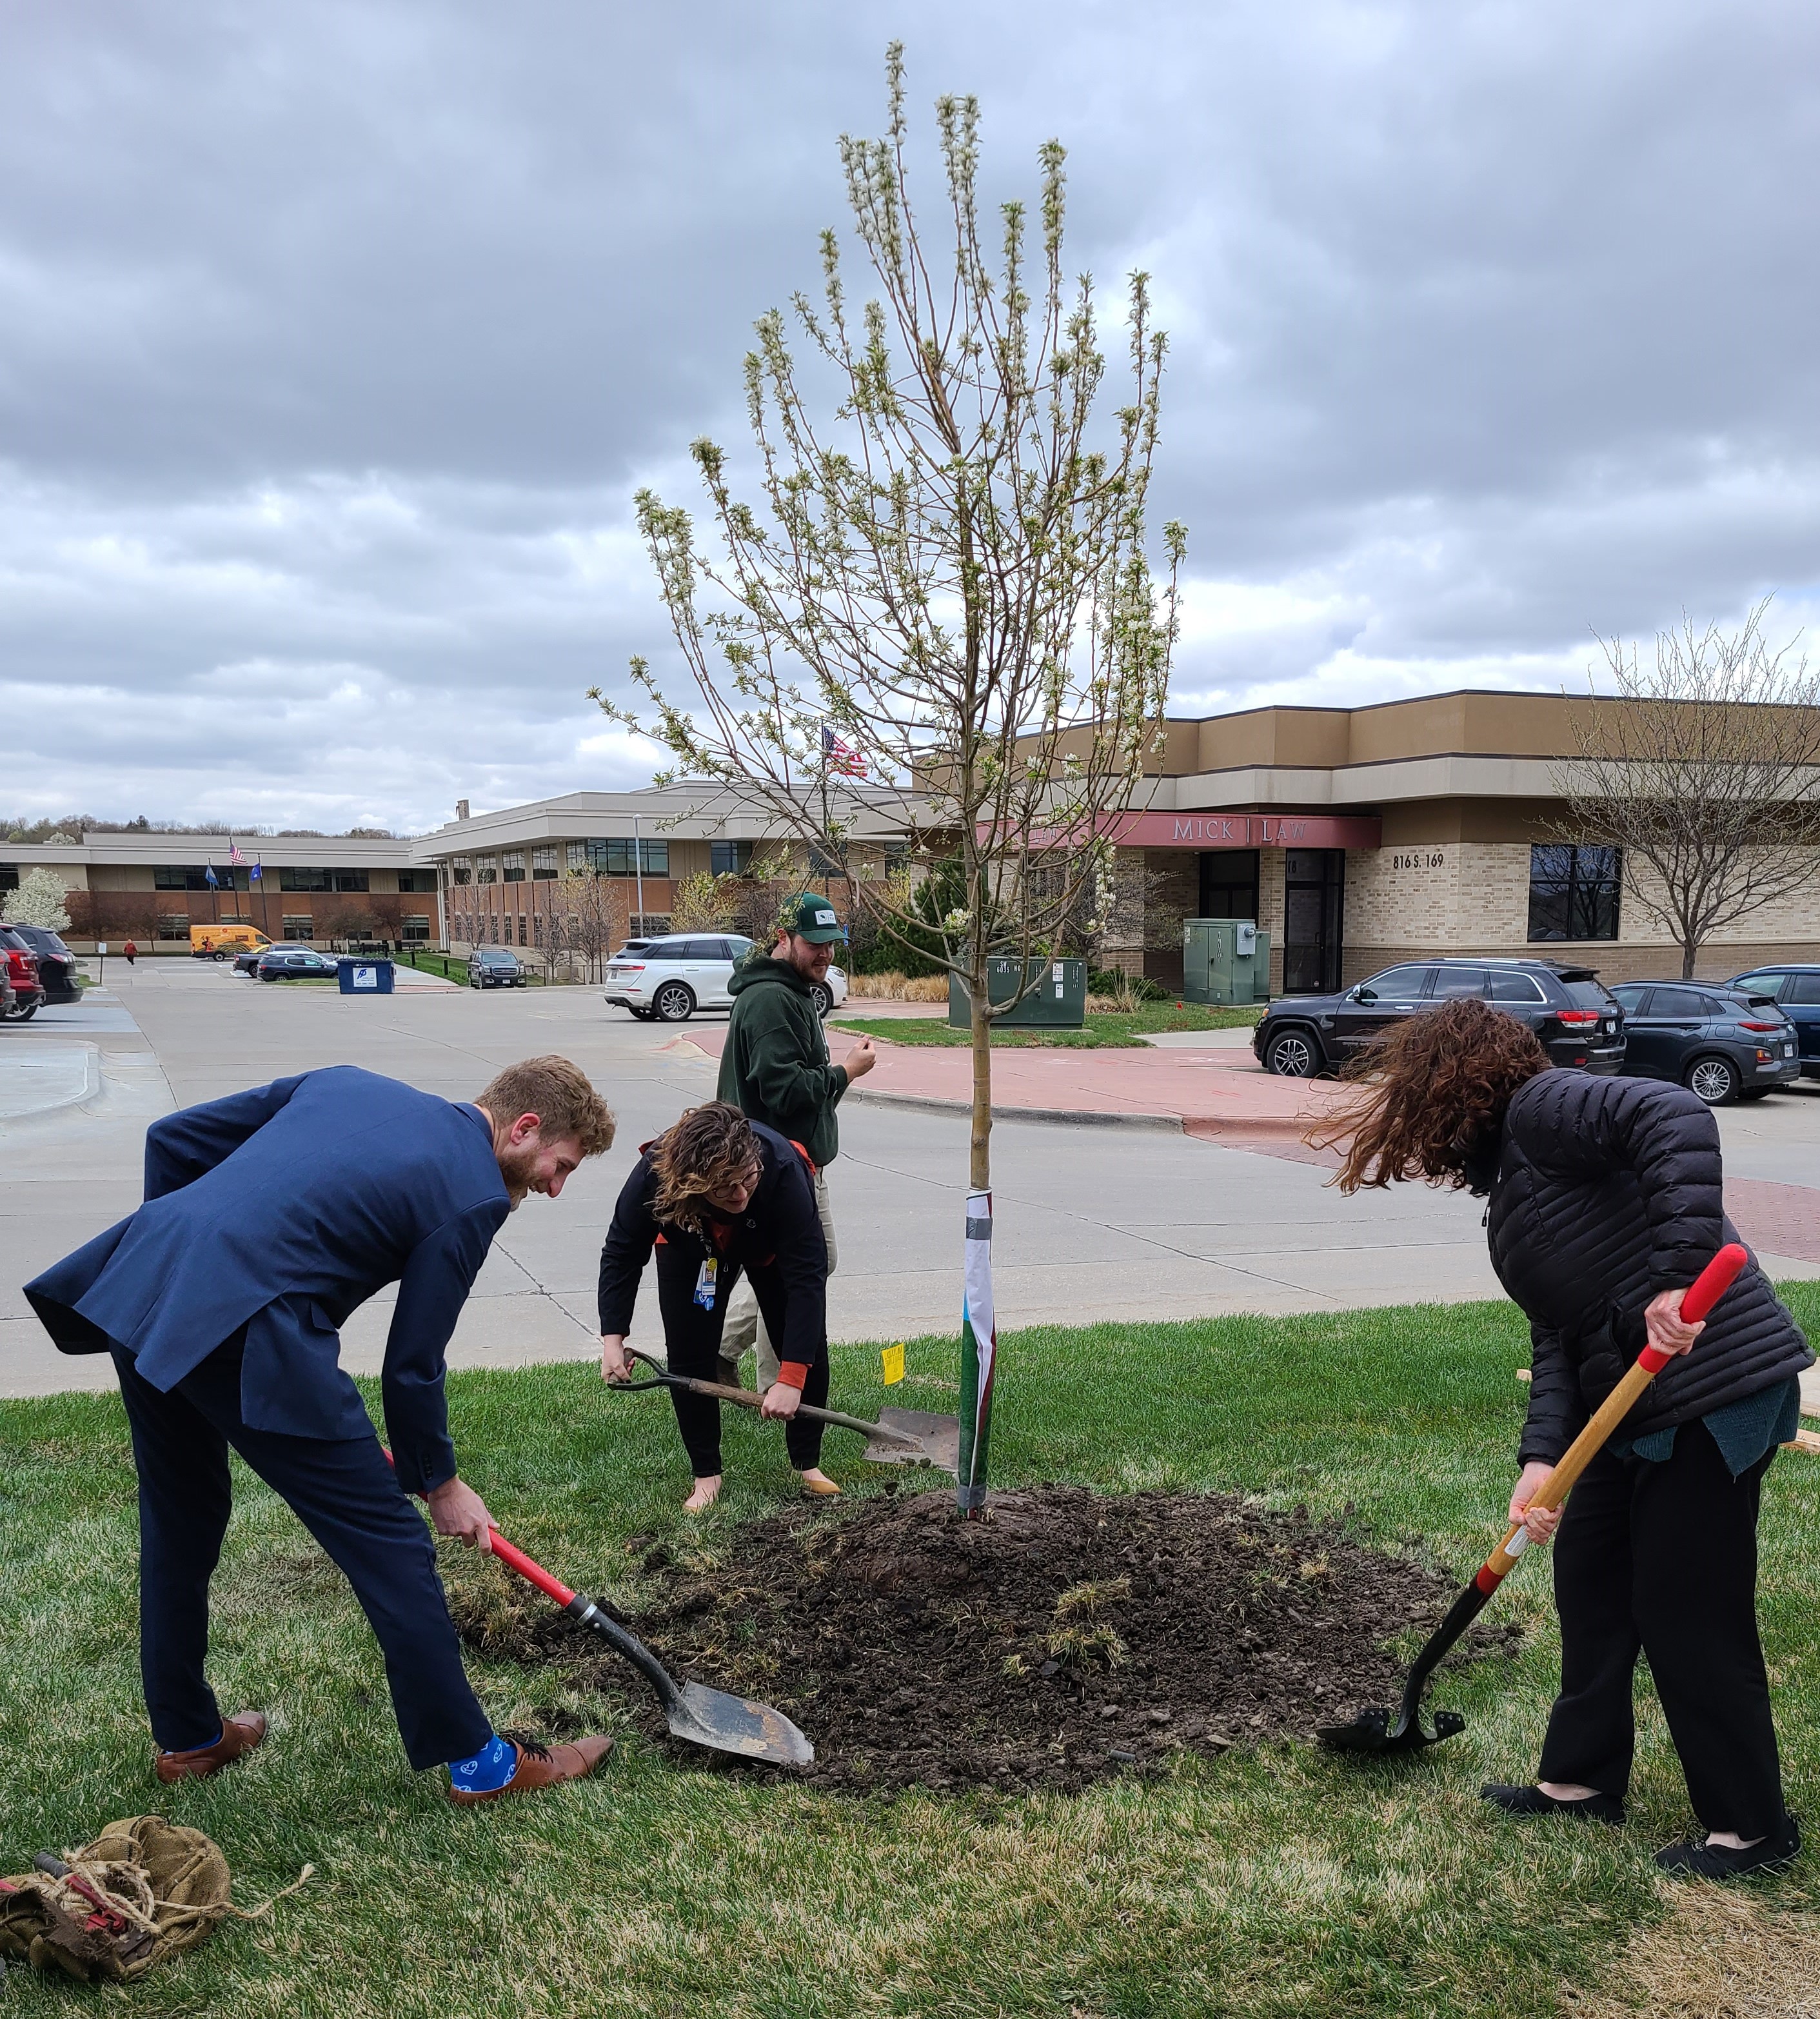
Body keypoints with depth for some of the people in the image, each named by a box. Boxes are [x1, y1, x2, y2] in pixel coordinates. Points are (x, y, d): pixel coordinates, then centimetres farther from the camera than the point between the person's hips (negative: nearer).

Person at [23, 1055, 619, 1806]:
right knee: (389, 1544, 5)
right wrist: (438, 1481, 18)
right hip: (248, 1333, -8)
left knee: (179, 1528, 26)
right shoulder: (477, 1195, 1)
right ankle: (475, 1760, 17)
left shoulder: (347, 1082, 20)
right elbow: (412, 1365, 3)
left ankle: (185, 1738, 42)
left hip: (133, 1285, 8)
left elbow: (172, 1139, 20)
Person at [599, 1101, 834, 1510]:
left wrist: (791, 1379, -44)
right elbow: (622, 1253, -20)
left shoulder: (782, 1168, -45)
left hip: (772, 1246, 0)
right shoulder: (656, 1174, -40)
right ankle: (706, 1474, 10)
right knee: (688, 1356, -8)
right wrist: (612, 1338, -26)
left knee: (808, 1349, -5)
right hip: (691, 1248, 1)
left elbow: (807, 1276, -42)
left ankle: (808, 1465, 15)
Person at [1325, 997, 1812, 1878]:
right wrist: (1541, 1456, -6)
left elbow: (1680, 1120, -29)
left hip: (1715, 1387, -10)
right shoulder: (1511, 1178, 16)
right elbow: (1558, 1335, 7)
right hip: (1640, 1404, 10)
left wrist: (1677, 1274, -34)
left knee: (1689, 1610, 2)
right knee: (1589, 1571, 17)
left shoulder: (1542, 1108, -11)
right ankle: (1583, 1777, 33)